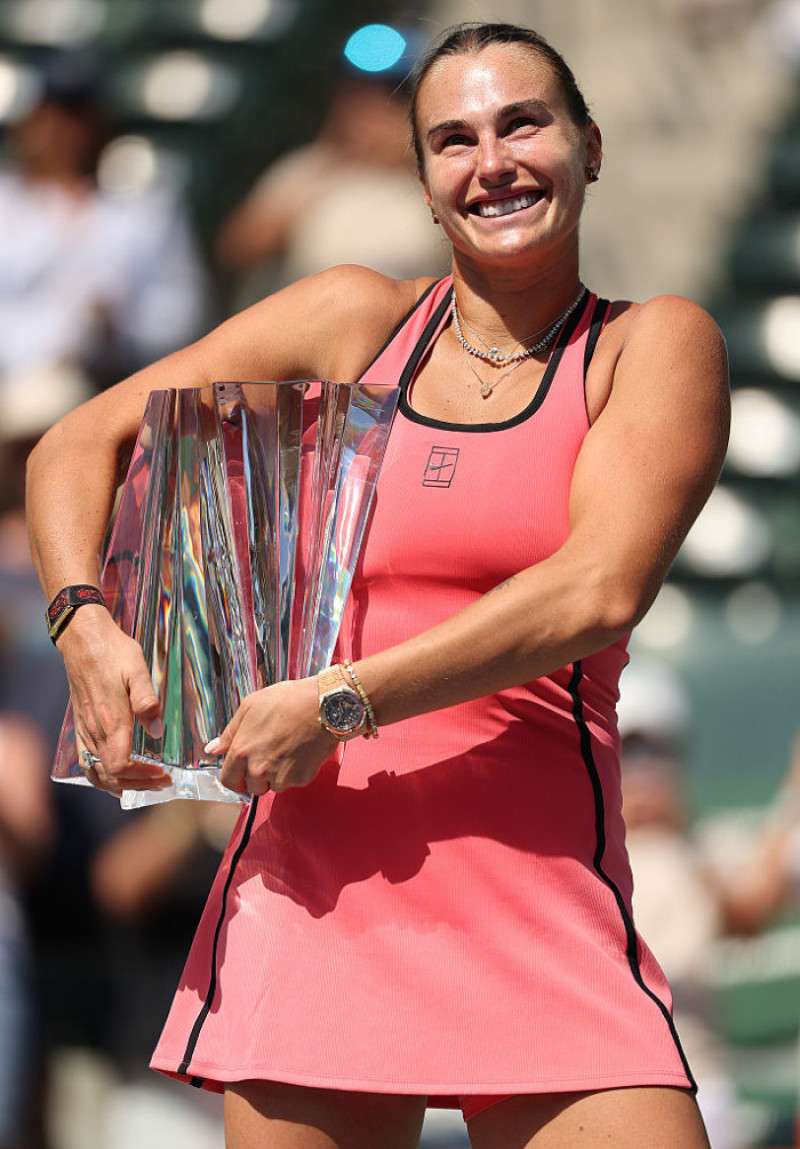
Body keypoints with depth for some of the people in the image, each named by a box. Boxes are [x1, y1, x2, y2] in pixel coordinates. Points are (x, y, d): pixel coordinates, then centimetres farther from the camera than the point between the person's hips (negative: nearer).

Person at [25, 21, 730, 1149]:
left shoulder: (657, 346, 6)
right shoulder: (357, 318, 12)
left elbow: (599, 592, -10)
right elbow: (77, 447, 17)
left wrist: (339, 702, -12)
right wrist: (87, 627, -2)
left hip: (540, 899, -2)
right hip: (311, 881, 2)